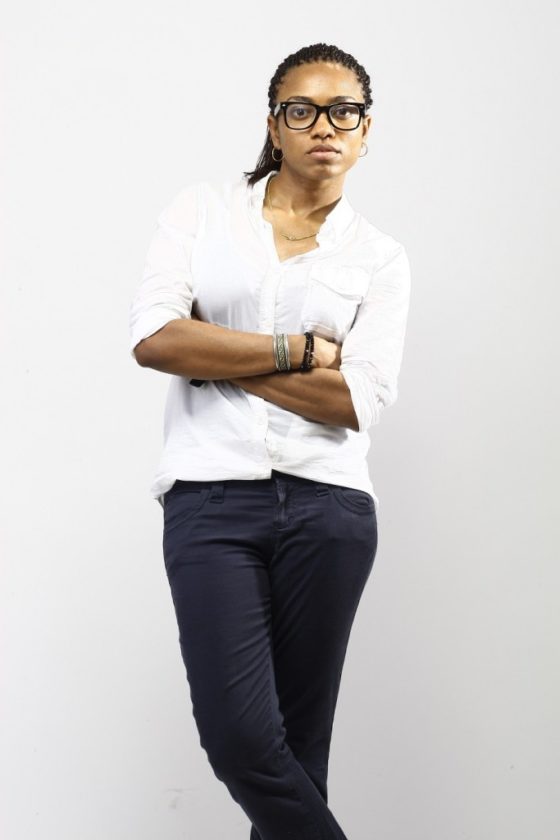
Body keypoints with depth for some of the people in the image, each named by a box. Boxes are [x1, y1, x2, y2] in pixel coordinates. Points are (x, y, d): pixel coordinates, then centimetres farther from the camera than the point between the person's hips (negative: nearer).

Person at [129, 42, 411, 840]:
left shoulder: (380, 257, 8)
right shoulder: (201, 210, 9)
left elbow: (357, 402, -6)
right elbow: (153, 336, -6)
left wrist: (214, 354, -6)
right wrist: (299, 350, -7)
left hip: (327, 506, 1)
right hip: (211, 497, 0)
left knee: (299, 743, 4)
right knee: (240, 736, -13)